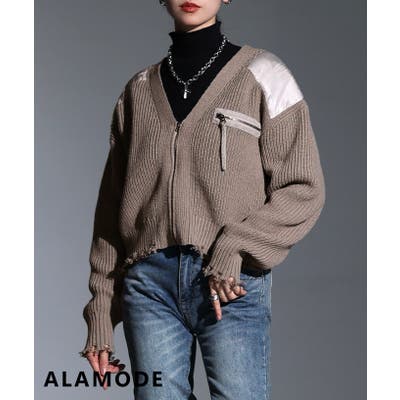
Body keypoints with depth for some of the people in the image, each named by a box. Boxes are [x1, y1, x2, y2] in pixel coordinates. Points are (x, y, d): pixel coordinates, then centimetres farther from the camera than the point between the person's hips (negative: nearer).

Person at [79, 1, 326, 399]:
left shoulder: (262, 74, 5)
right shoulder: (139, 90, 15)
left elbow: (303, 189, 1)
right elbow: (112, 204, 15)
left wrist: (234, 250, -12)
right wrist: (101, 309, 11)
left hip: (232, 285, -2)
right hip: (149, 281, 3)